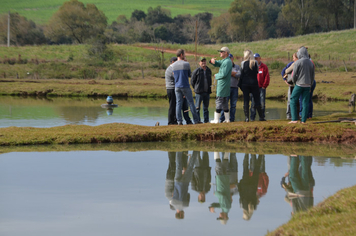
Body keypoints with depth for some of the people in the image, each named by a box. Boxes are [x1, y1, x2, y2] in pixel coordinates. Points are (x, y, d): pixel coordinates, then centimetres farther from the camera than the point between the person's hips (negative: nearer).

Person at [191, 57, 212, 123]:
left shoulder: (209, 70, 9)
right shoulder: (196, 71, -6)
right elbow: (192, 81, 1)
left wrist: (209, 89, 12)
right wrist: (196, 89, 3)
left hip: (207, 92, 5)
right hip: (199, 92, -5)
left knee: (206, 107, 10)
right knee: (197, 107, -4)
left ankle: (206, 120, 15)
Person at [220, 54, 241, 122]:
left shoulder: (237, 66, 14)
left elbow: (239, 75, -2)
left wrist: (231, 73, -8)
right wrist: (234, 73, -7)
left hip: (235, 88, 3)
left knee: (233, 105, 3)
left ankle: (232, 119, 7)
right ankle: (222, 119, -8)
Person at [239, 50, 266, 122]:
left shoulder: (243, 63, -5)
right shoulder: (255, 63, -1)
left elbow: (242, 74, -4)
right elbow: (257, 72, 7)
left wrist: (240, 84, 3)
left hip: (245, 84, -1)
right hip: (254, 83, 1)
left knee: (246, 101, 1)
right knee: (257, 100, 7)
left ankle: (246, 117, -5)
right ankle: (261, 117, 6)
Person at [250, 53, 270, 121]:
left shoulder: (264, 66, 3)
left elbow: (267, 77, 2)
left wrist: (264, 86, -4)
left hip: (262, 88, -1)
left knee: (262, 103, -1)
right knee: (253, 103, -2)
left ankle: (262, 117, 4)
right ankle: (252, 117, 0)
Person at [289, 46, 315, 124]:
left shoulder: (298, 62, -10)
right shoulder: (311, 63, 7)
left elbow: (294, 75, -8)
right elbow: (312, 75, 12)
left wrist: (294, 82, 11)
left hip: (299, 85, -5)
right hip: (307, 85, 5)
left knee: (293, 101, 5)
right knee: (305, 102, 6)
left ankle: (294, 119, -2)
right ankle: (304, 120, 4)